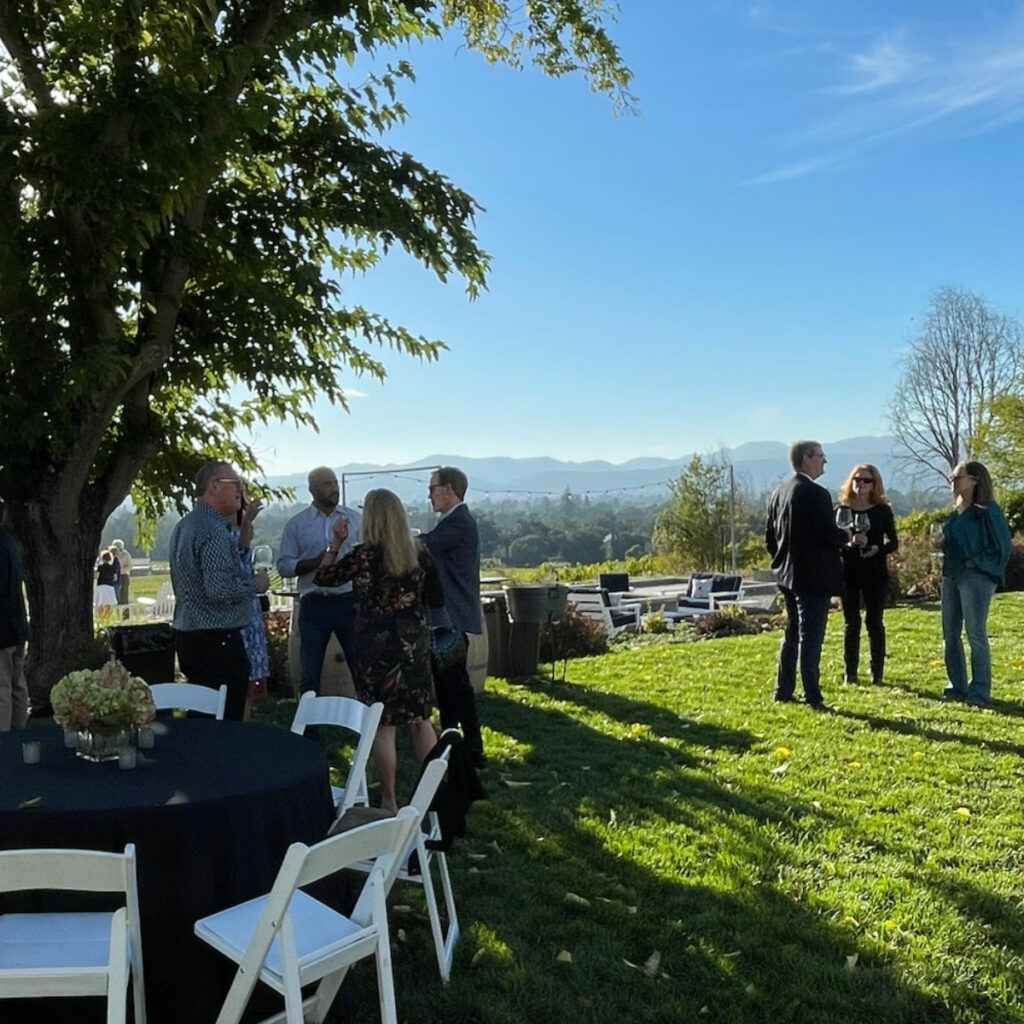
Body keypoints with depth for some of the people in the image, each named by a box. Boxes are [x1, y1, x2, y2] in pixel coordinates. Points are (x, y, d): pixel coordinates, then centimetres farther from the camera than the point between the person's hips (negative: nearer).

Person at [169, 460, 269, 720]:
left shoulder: (184, 525, 13)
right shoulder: (215, 531, -19)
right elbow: (220, 590, -27)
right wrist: (255, 584, -10)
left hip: (187, 637, 10)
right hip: (218, 640, -10)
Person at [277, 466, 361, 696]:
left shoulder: (354, 518, 7)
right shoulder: (296, 524, 4)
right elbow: (283, 565, 0)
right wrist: (316, 562, -14)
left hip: (349, 601, 0)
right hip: (314, 605, 0)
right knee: (310, 671, 8)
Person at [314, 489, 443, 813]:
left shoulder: (363, 555, -11)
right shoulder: (419, 554, -1)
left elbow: (322, 578, 2)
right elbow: (437, 600, 6)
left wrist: (335, 542, 4)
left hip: (376, 646, -4)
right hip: (414, 644, 4)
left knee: (383, 724, 6)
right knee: (419, 718, 16)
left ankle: (389, 802, 14)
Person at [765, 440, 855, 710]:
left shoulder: (778, 493, 9)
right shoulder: (815, 494, -16)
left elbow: (770, 537, 13)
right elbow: (828, 534, -20)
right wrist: (848, 537, 0)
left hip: (788, 575, 8)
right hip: (814, 576, -8)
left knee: (792, 634, 17)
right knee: (811, 637, -3)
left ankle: (783, 690, 22)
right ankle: (812, 697, 1)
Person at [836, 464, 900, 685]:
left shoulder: (883, 510, 2)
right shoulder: (841, 509, 3)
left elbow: (894, 543, 3)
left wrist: (878, 549, -17)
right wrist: (846, 543, -17)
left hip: (875, 573, -1)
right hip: (848, 573, 1)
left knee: (874, 622, 4)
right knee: (851, 623, 6)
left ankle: (877, 673, 13)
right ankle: (850, 673, 12)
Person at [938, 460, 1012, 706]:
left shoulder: (987, 511, -7)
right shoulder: (956, 512, 15)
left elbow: (1002, 545, -9)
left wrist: (977, 562, -14)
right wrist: (944, 557, 6)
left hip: (976, 577, -8)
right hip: (951, 575, 8)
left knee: (976, 633, -5)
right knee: (950, 633, 8)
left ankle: (980, 690, 2)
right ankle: (957, 686, 18)